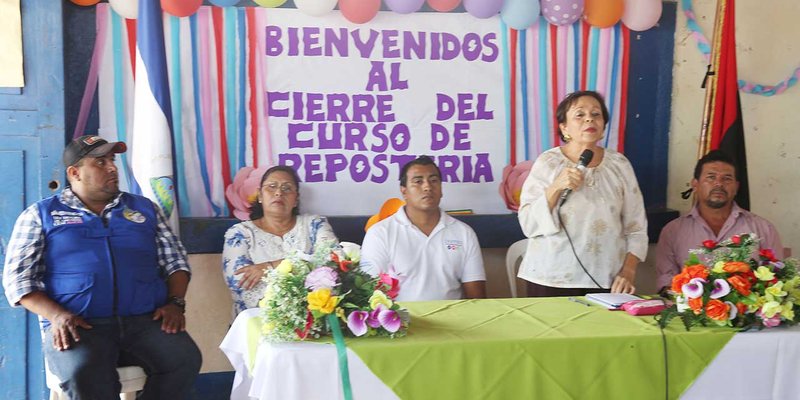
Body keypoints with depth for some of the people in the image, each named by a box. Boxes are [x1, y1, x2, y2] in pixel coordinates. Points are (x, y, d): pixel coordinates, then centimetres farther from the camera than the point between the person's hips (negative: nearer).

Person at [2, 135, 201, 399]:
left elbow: (175, 260, 19)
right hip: (77, 325, -3)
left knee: (185, 359, -27)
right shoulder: (40, 214, 13)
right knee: (84, 372, -37)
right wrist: (56, 315, -12)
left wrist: (175, 303, -1)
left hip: (145, 320, 3)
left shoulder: (144, 208, 21)